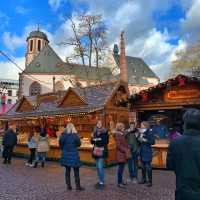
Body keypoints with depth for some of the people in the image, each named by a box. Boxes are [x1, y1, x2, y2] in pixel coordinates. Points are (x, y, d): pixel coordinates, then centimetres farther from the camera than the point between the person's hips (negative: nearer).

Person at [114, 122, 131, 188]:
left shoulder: (122, 134, 14)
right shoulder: (117, 135, -13)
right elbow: (118, 145, -18)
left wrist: (127, 149, 5)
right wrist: (125, 150, -16)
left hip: (124, 153, 8)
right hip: (120, 153, -8)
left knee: (122, 167, 13)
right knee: (121, 167, -5)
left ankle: (121, 180, 23)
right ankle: (119, 182, 3)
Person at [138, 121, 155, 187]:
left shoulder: (149, 133, -11)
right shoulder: (141, 133, 9)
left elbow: (152, 142, -15)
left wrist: (145, 140, -20)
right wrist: (139, 138, 1)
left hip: (147, 152, -7)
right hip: (142, 152, 7)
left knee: (148, 166, -3)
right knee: (143, 166, 15)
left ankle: (150, 181, 7)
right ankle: (143, 179, 28)